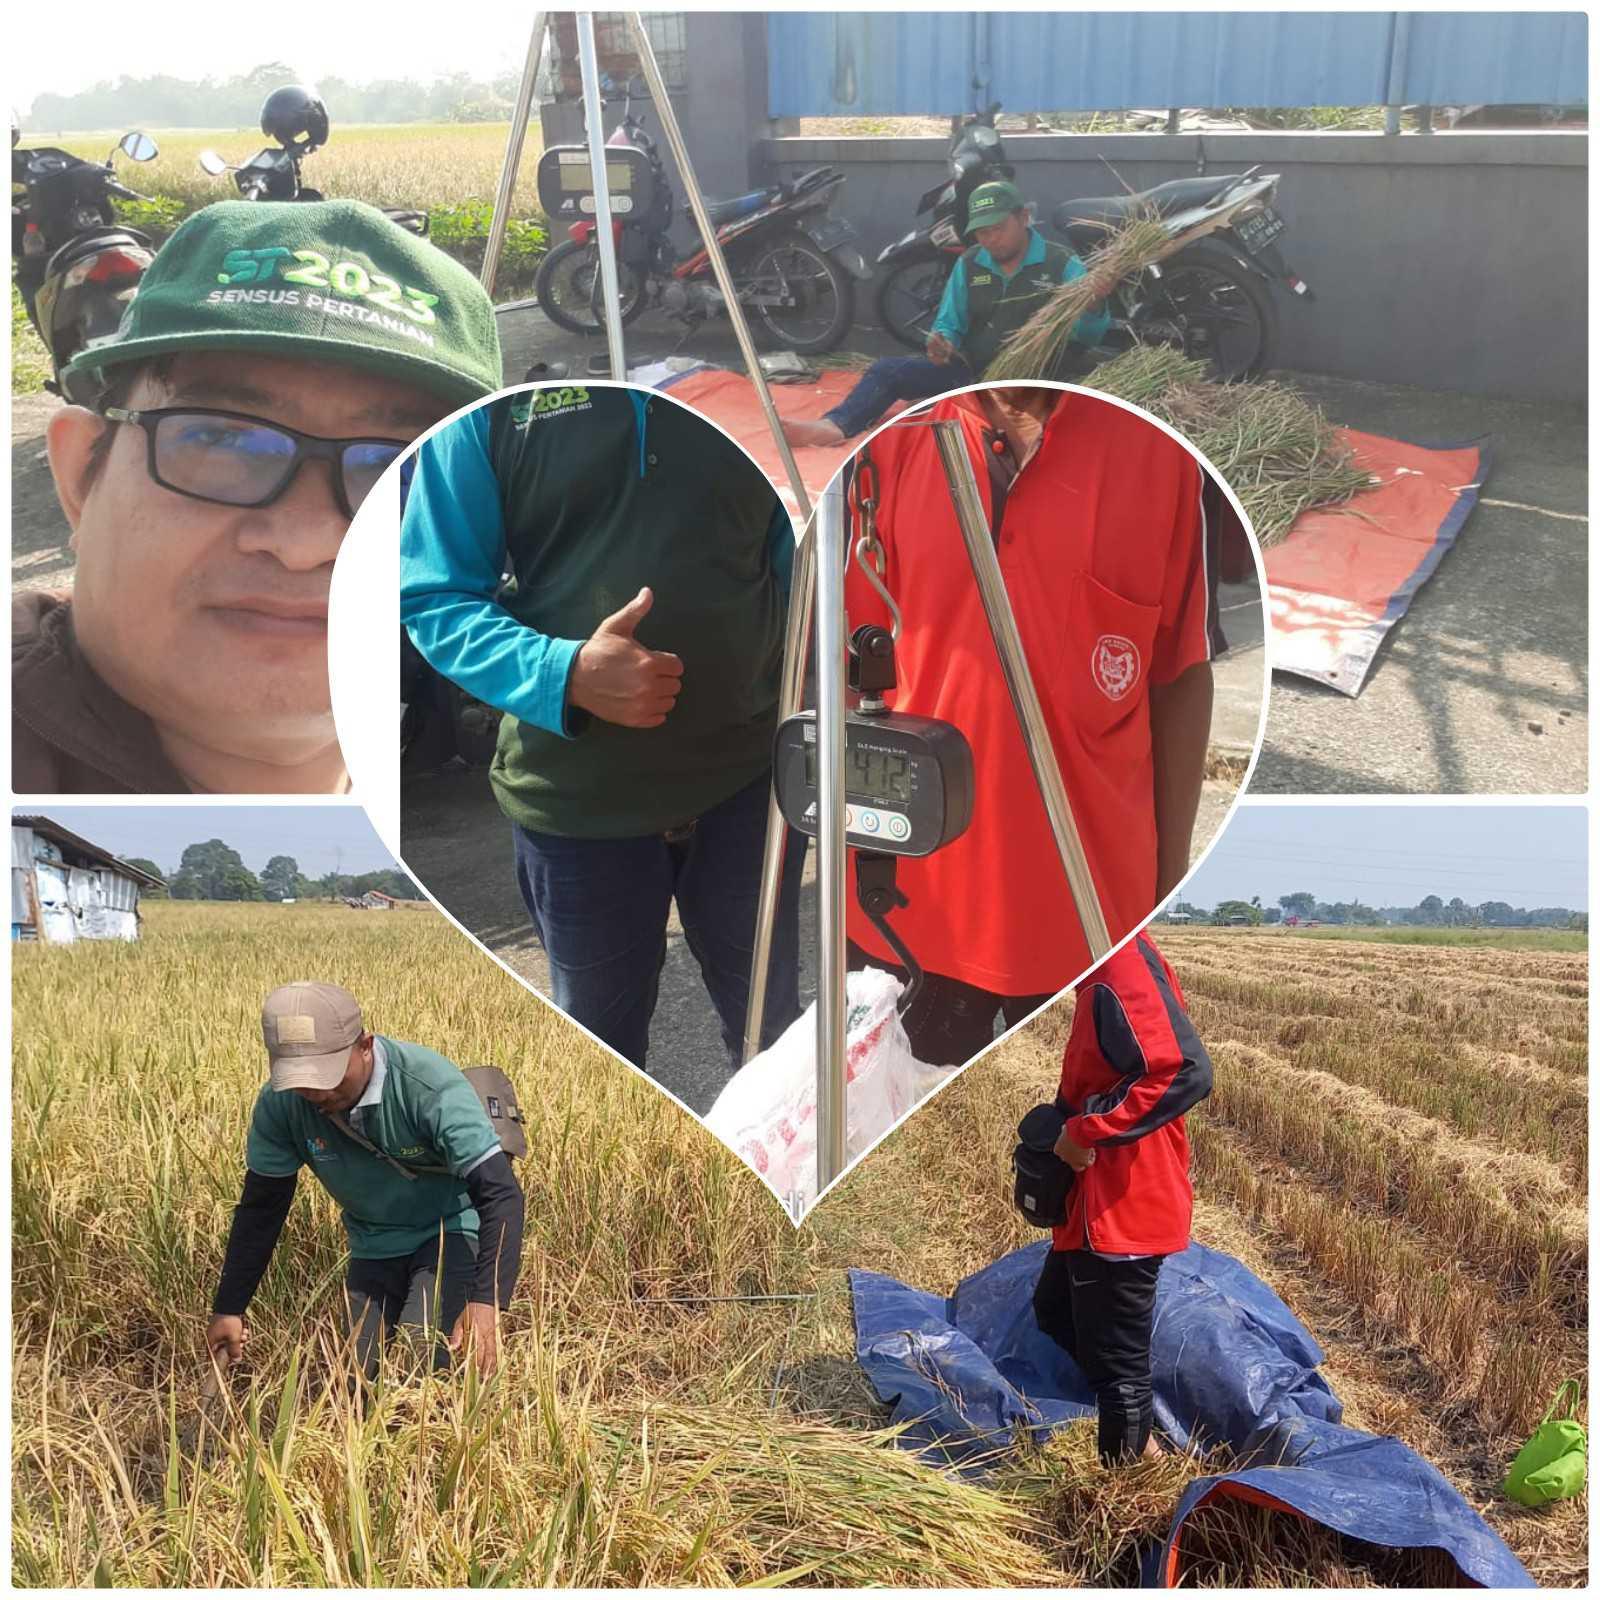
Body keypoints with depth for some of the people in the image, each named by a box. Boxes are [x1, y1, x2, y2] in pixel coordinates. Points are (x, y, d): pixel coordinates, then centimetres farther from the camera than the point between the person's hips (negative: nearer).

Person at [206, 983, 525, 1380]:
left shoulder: (430, 1086, -32)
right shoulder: (280, 1103, -19)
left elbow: (500, 1195, -35)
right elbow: (260, 1207, -3)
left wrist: (486, 1302, -46)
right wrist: (228, 1309, -1)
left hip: (449, 1232, -5)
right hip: (372, 1247, 5)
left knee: (426, 1358, -25)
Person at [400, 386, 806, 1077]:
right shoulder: (493, 400, -7)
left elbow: (801, 564, 7)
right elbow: (432, 593, -7)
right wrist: (565, 674, -25)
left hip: (747, 778, 2)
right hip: (576, 797, -1)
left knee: (772, 1027, 20)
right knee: (601, 1041, 19)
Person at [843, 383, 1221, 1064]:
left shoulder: (1158, 447, -2)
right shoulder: (893, 446, 0)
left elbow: (1182, 677, 2)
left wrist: (1172, 881, 2)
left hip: (1092, 906, -1)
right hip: (910, 901, 1)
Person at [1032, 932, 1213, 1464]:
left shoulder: (1122, 969, -24)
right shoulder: (1106, 966, 6)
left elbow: (1186, 1072, -34)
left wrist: (1085, 1131, -27)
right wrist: (1070, 1122, 5)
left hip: (1120, 1212, -11)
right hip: (1097, 1206, 11)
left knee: (1117, 1357, 5)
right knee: (1055, 1310, 26)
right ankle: (1136, 1438, 37)